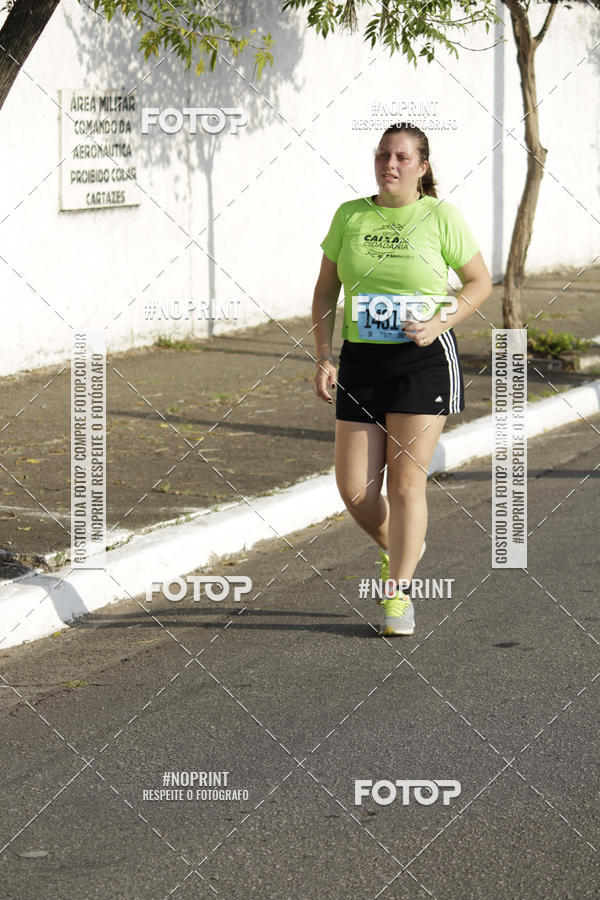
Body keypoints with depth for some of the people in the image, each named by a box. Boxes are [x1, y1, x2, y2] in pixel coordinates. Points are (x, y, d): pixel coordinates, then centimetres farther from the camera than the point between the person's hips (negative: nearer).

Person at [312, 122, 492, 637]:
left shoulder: (441, 217, -4)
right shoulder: (349, 217, 4)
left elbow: (480, 282, 4)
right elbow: (325, 290, 11)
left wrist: (440, 323, -11)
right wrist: (324, 357, 2)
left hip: (424, 361, -3)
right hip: (362, 362, 3)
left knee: (406, 482, -6)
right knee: (355, 488, 0)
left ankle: (398, 595, 3)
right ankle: (397, 549, 31)